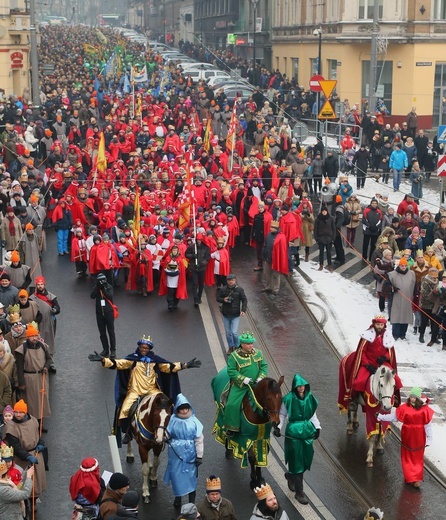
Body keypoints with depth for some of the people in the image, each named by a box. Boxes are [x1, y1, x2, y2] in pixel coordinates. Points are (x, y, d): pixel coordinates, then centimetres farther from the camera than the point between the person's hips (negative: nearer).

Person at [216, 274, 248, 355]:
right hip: (226, 315, 2)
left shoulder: (239, 290, -7)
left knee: (234, 332, -9)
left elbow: (244, 300, -2)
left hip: (235, 315, -2)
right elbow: (218, 298, 5)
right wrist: (223, 300, -17)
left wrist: (243, 310, -14)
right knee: (228, 332, 11)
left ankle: (236, 346, 15)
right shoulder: (223, 290, -4)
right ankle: (230, 347, 29)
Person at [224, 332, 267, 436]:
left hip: (256, 384, 4)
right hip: (240, 386, -4)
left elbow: (264, 366, 8)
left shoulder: (258, 353, 3)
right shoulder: (234, 356, -10)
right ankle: (231, 427, -4)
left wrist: (261, 377, -9)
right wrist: (243, 379, -20)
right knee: (233, 404, -18)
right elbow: (231, 371, -11)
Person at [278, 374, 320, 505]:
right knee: (297, 461, 0)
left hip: (307, 431, 5)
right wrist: (278, 426, -19)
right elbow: (282, 414, -6)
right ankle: (299, 492, 9)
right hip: (293, 432, -5)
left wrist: (317, 427, 3)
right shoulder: (288, 399, -12)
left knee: (306, 459, 11)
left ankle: (291, 475, 42)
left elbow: (313, 414, 11)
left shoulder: (310, 398, 1)